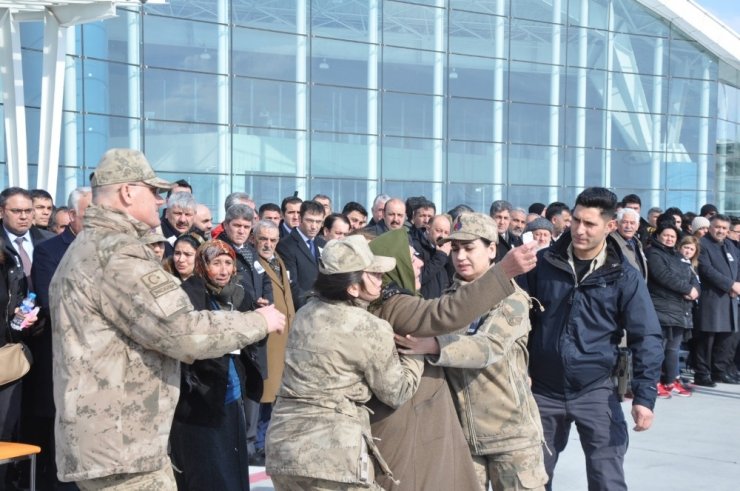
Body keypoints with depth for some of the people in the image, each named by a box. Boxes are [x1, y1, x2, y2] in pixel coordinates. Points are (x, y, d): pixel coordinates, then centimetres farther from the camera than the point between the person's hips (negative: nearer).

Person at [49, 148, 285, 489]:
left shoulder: (88, 248, 18)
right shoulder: (116, 253, -18)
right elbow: (182, 330, -22)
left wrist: (184, 350, 15)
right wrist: (259, 321, -9)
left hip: (109, 439, 11)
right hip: (119, 448, -11)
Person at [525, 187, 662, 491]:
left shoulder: (624, 276, -7)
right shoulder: (544, 263, -2)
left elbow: (646, 338, -7)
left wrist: (644, 396, -15)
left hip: (596, 392, -2)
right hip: (542, 390, 2)